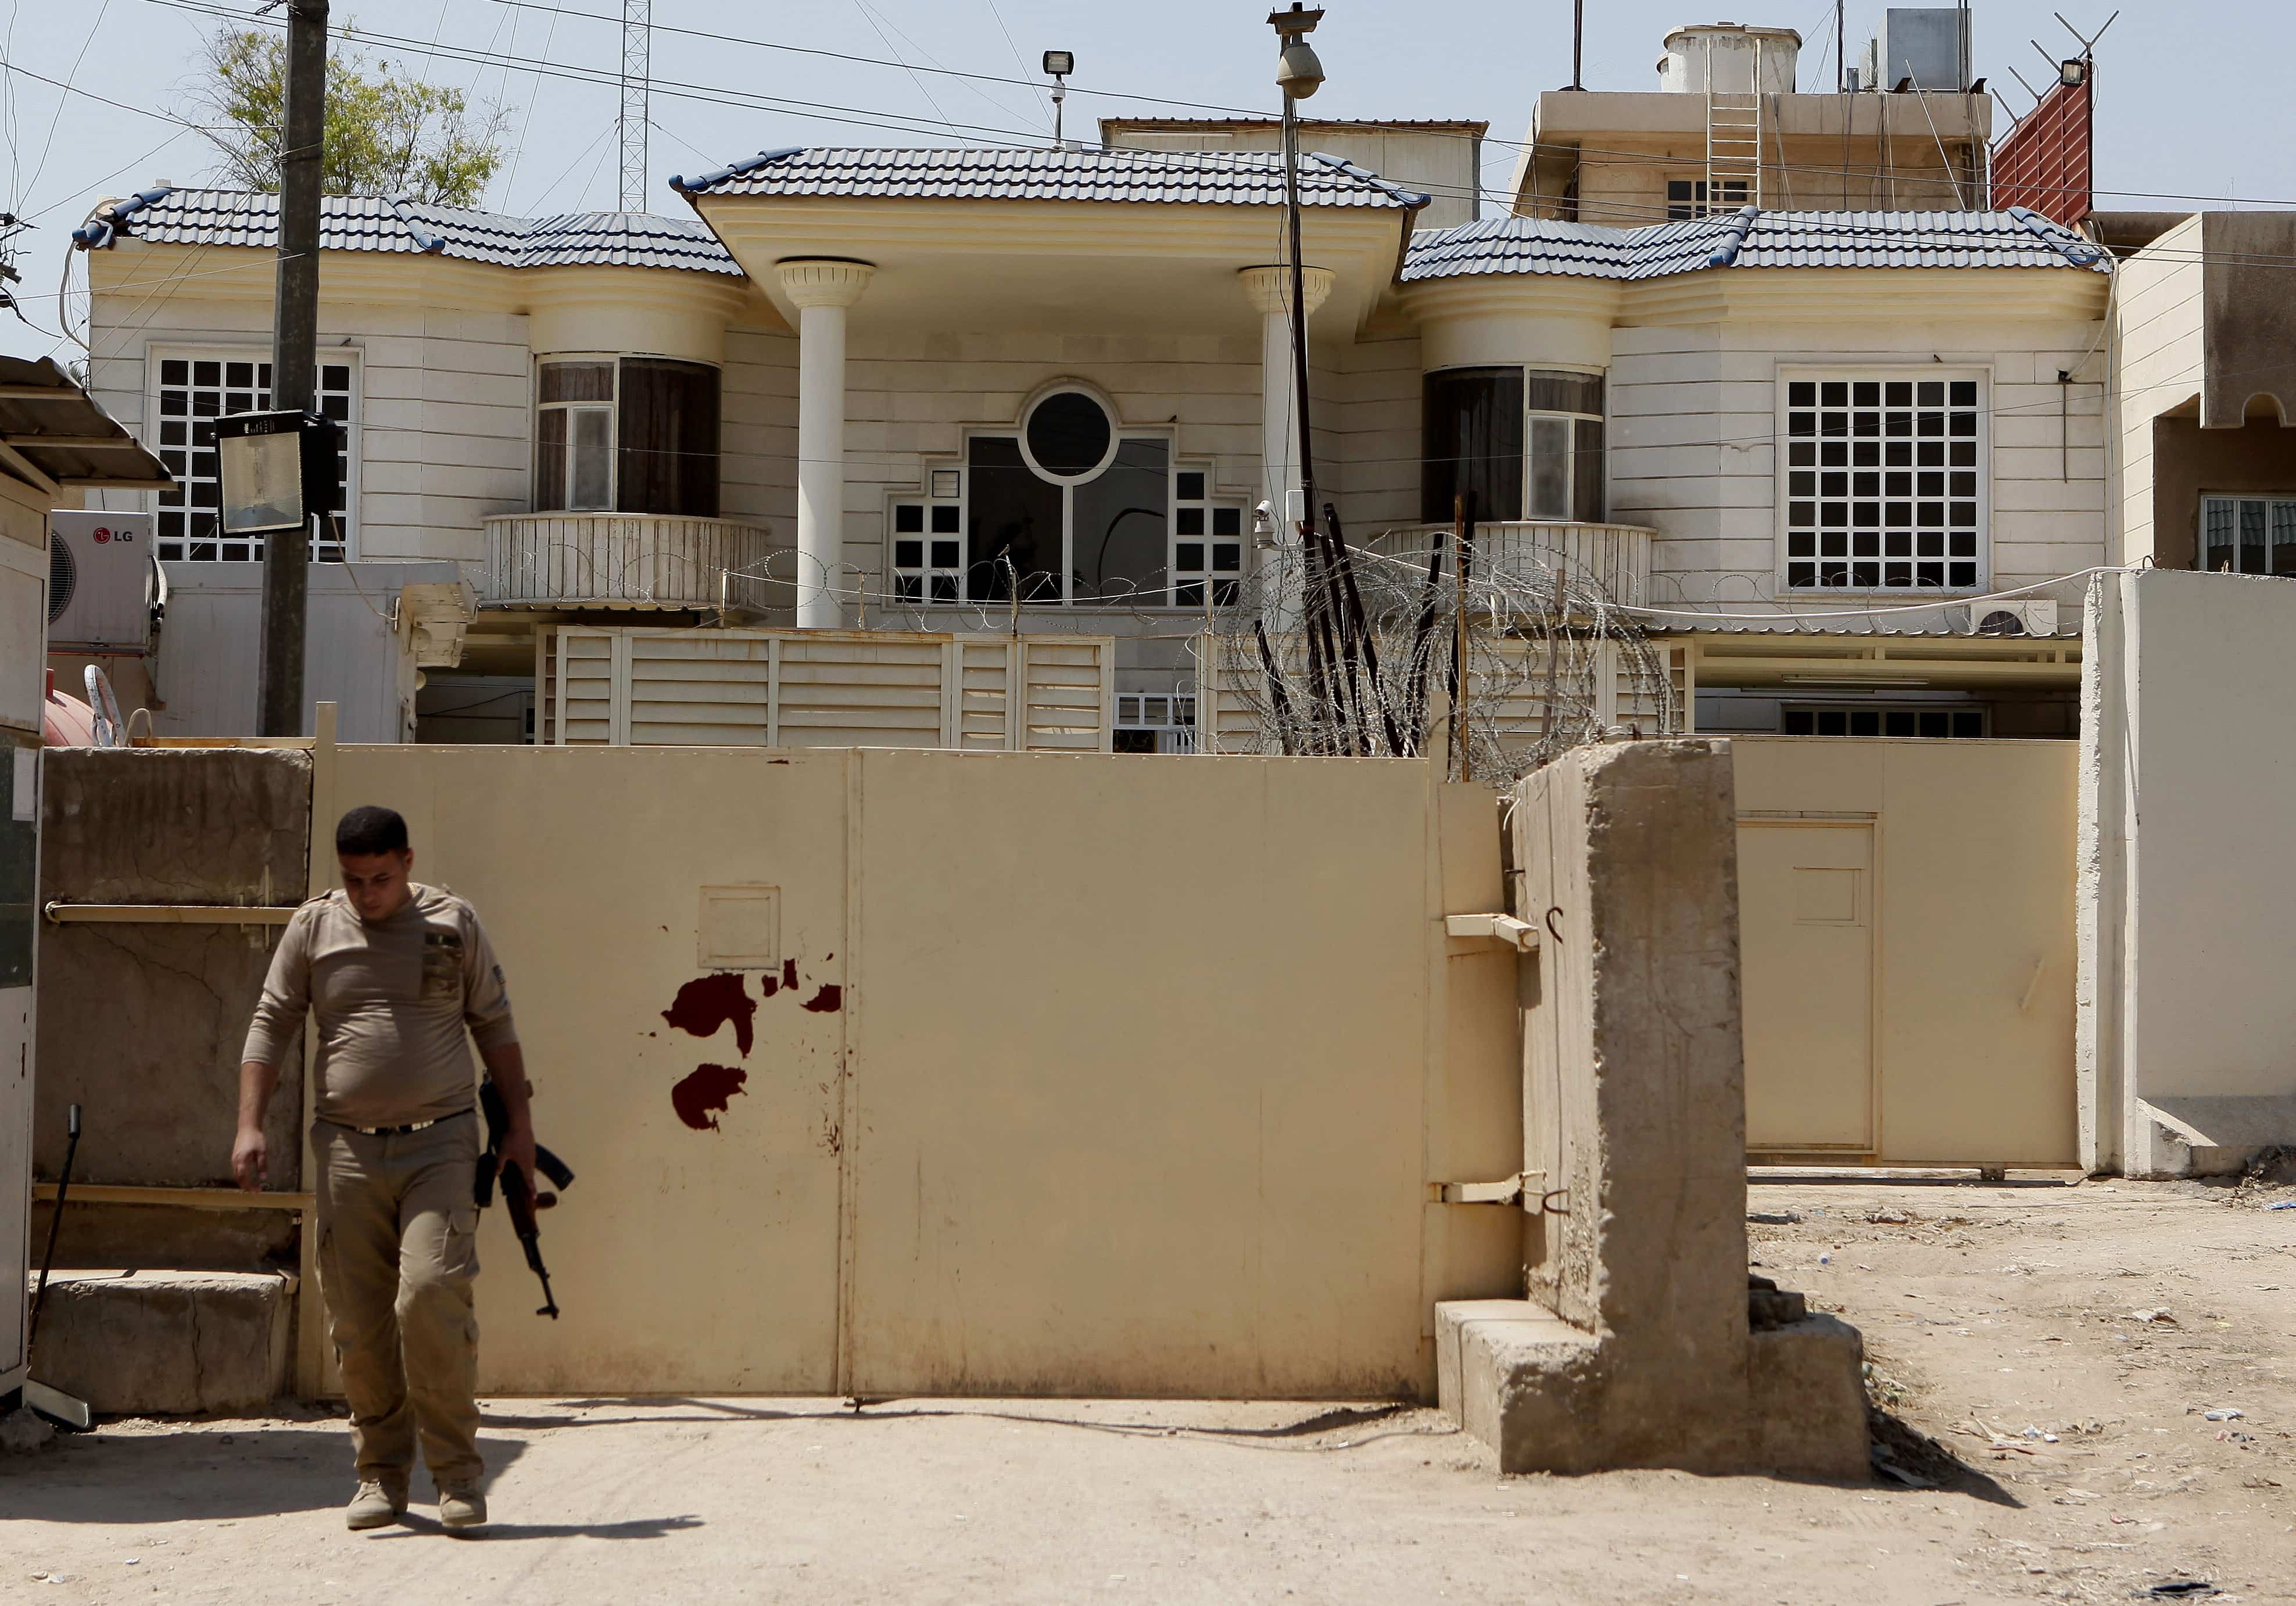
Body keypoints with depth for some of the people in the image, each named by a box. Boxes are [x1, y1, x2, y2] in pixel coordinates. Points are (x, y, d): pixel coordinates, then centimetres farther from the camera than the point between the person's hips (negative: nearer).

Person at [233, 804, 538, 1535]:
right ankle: (381, 1473, 17)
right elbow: (271, 1025, 9)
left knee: (432, 1293, -16)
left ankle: (456, 1469, -3)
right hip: (347, 1149, 2)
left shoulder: (454, 923, 5)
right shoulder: (314, 928, 7)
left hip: (440, 1145, -2)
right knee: (358, 1320, 3)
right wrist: (250, 1125, -2)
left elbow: (494, 1024, 11)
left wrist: (519, 1126, 8)